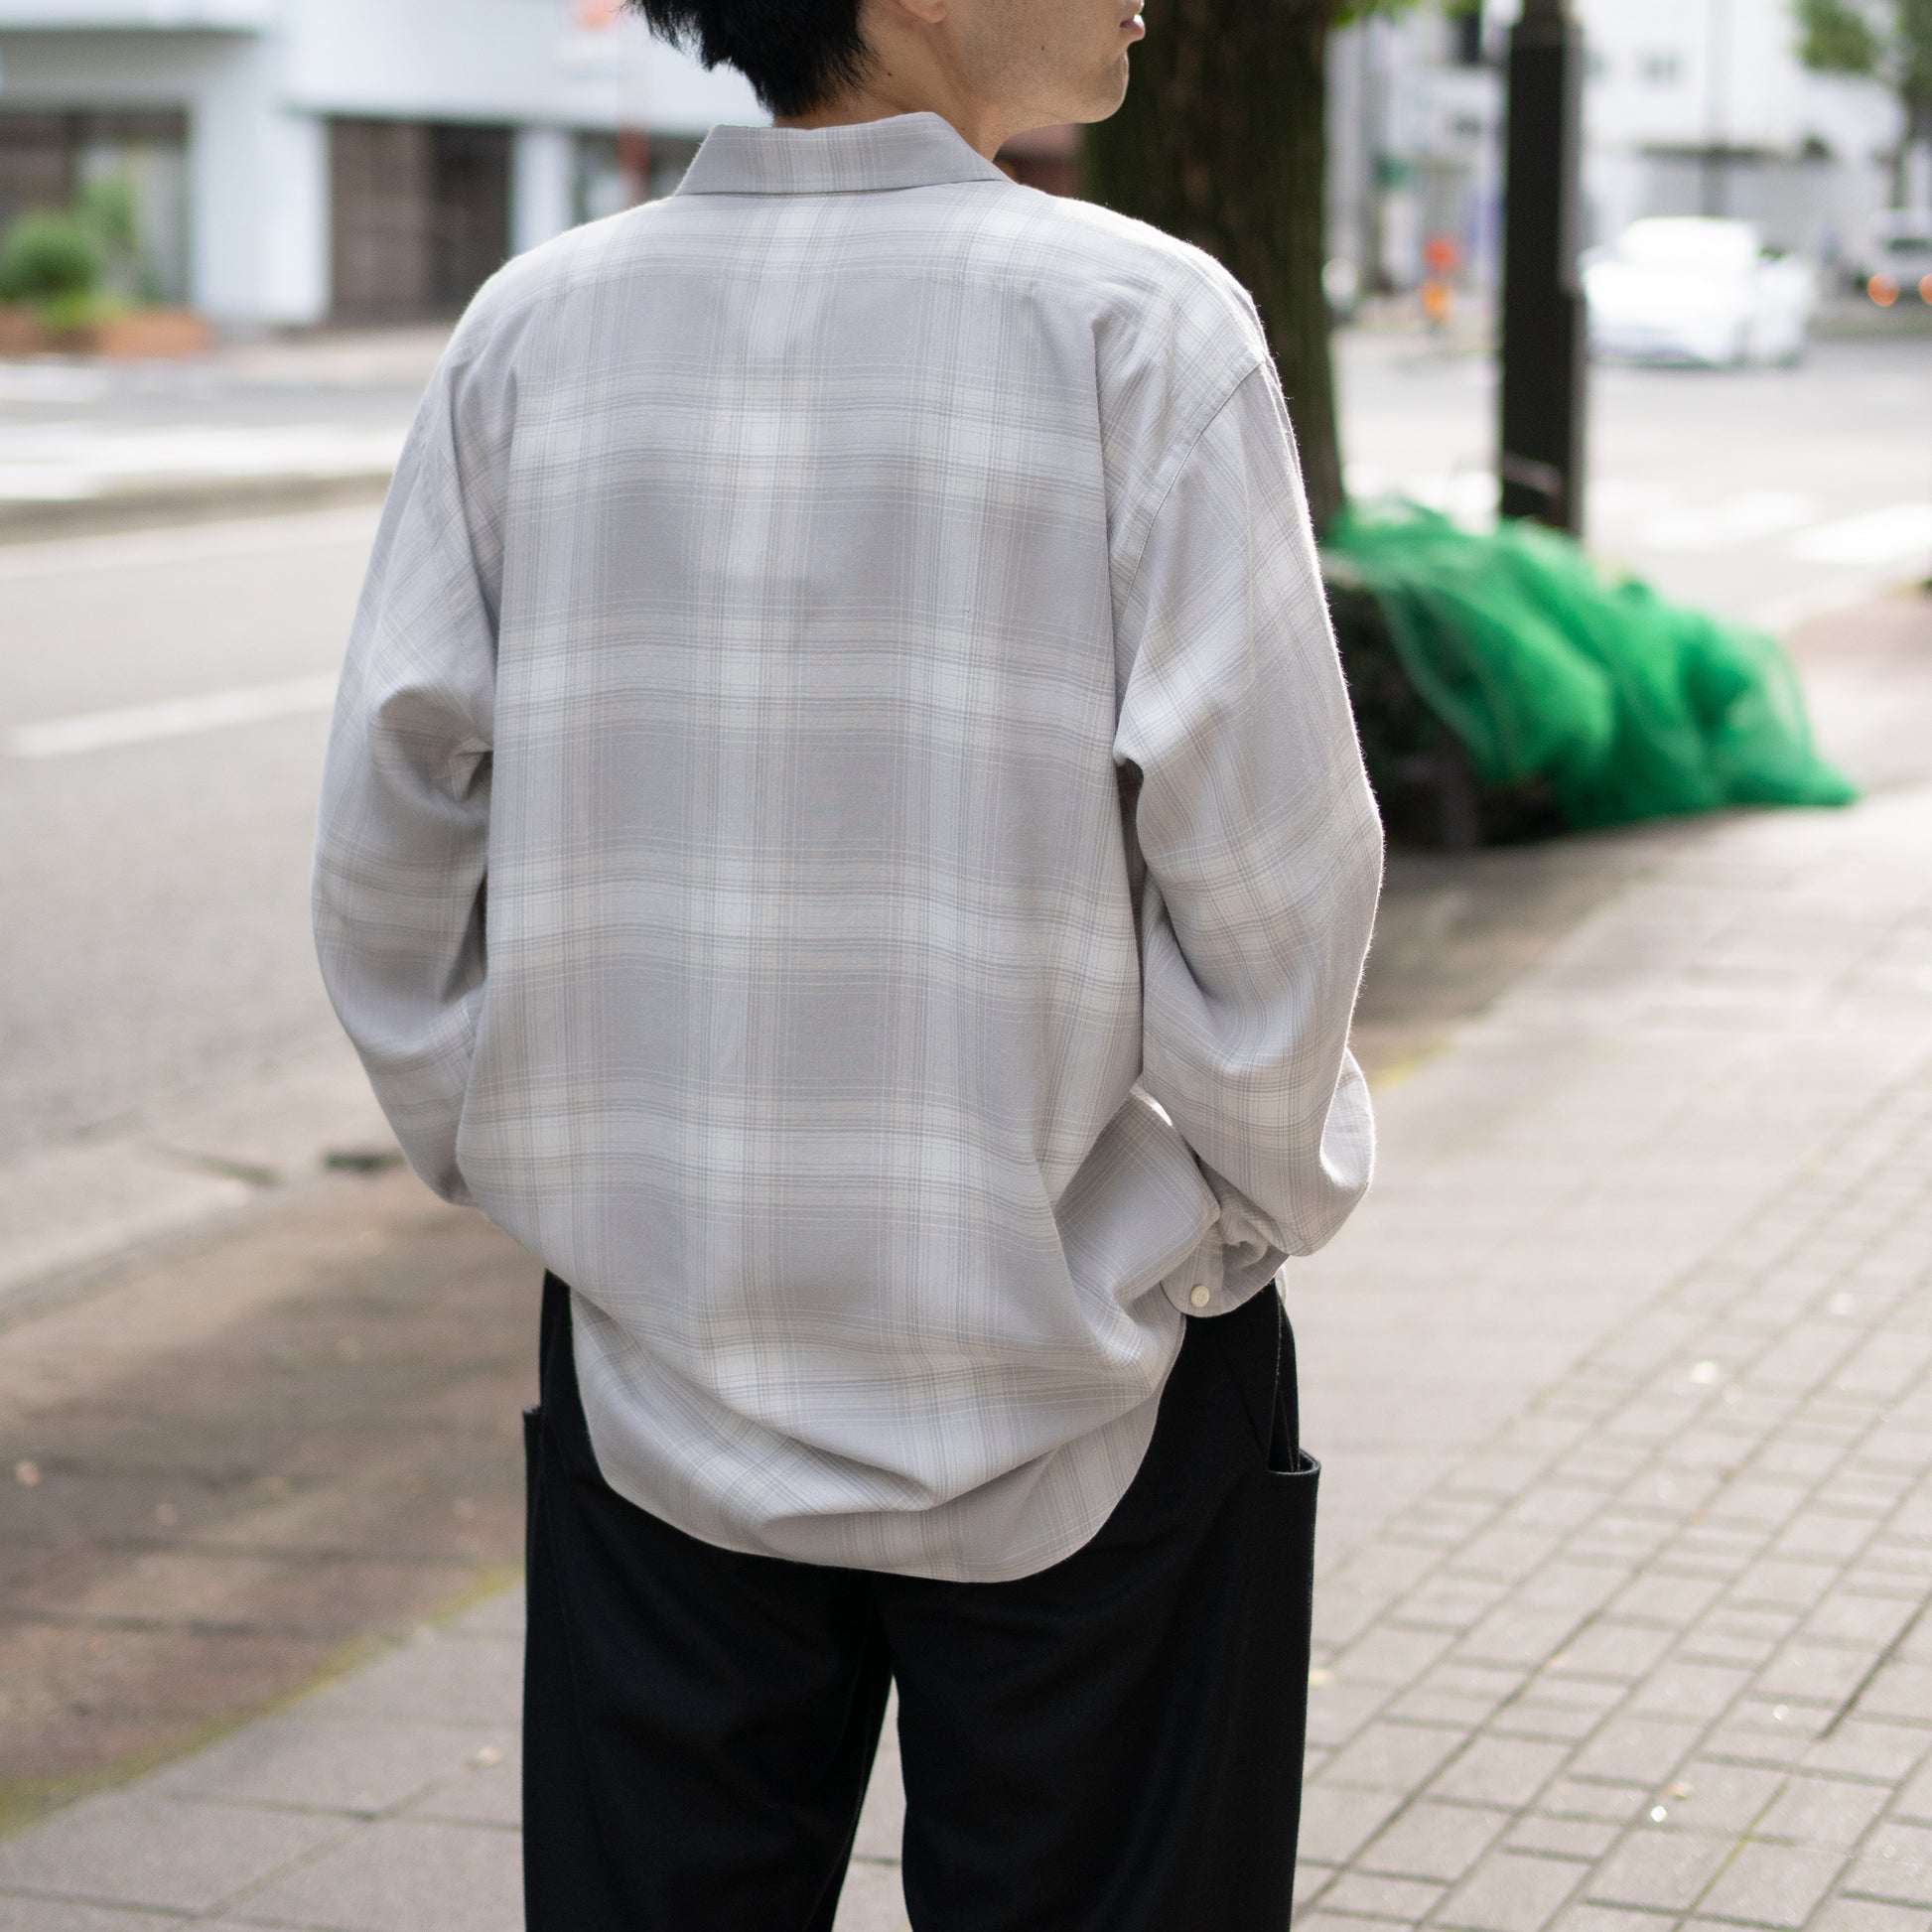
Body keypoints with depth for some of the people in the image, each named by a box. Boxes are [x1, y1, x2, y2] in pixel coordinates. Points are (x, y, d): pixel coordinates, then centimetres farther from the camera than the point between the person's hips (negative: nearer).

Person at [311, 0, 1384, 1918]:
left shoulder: (535, 332, -2)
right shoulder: (1136, 328, -13)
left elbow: (389, 851, -1)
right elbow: (1267, 858, -16)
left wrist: (512, 1164, 13)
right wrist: (1255, 1198, 0)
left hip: (658, 1352, 4)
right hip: (1083, 1383, -3)